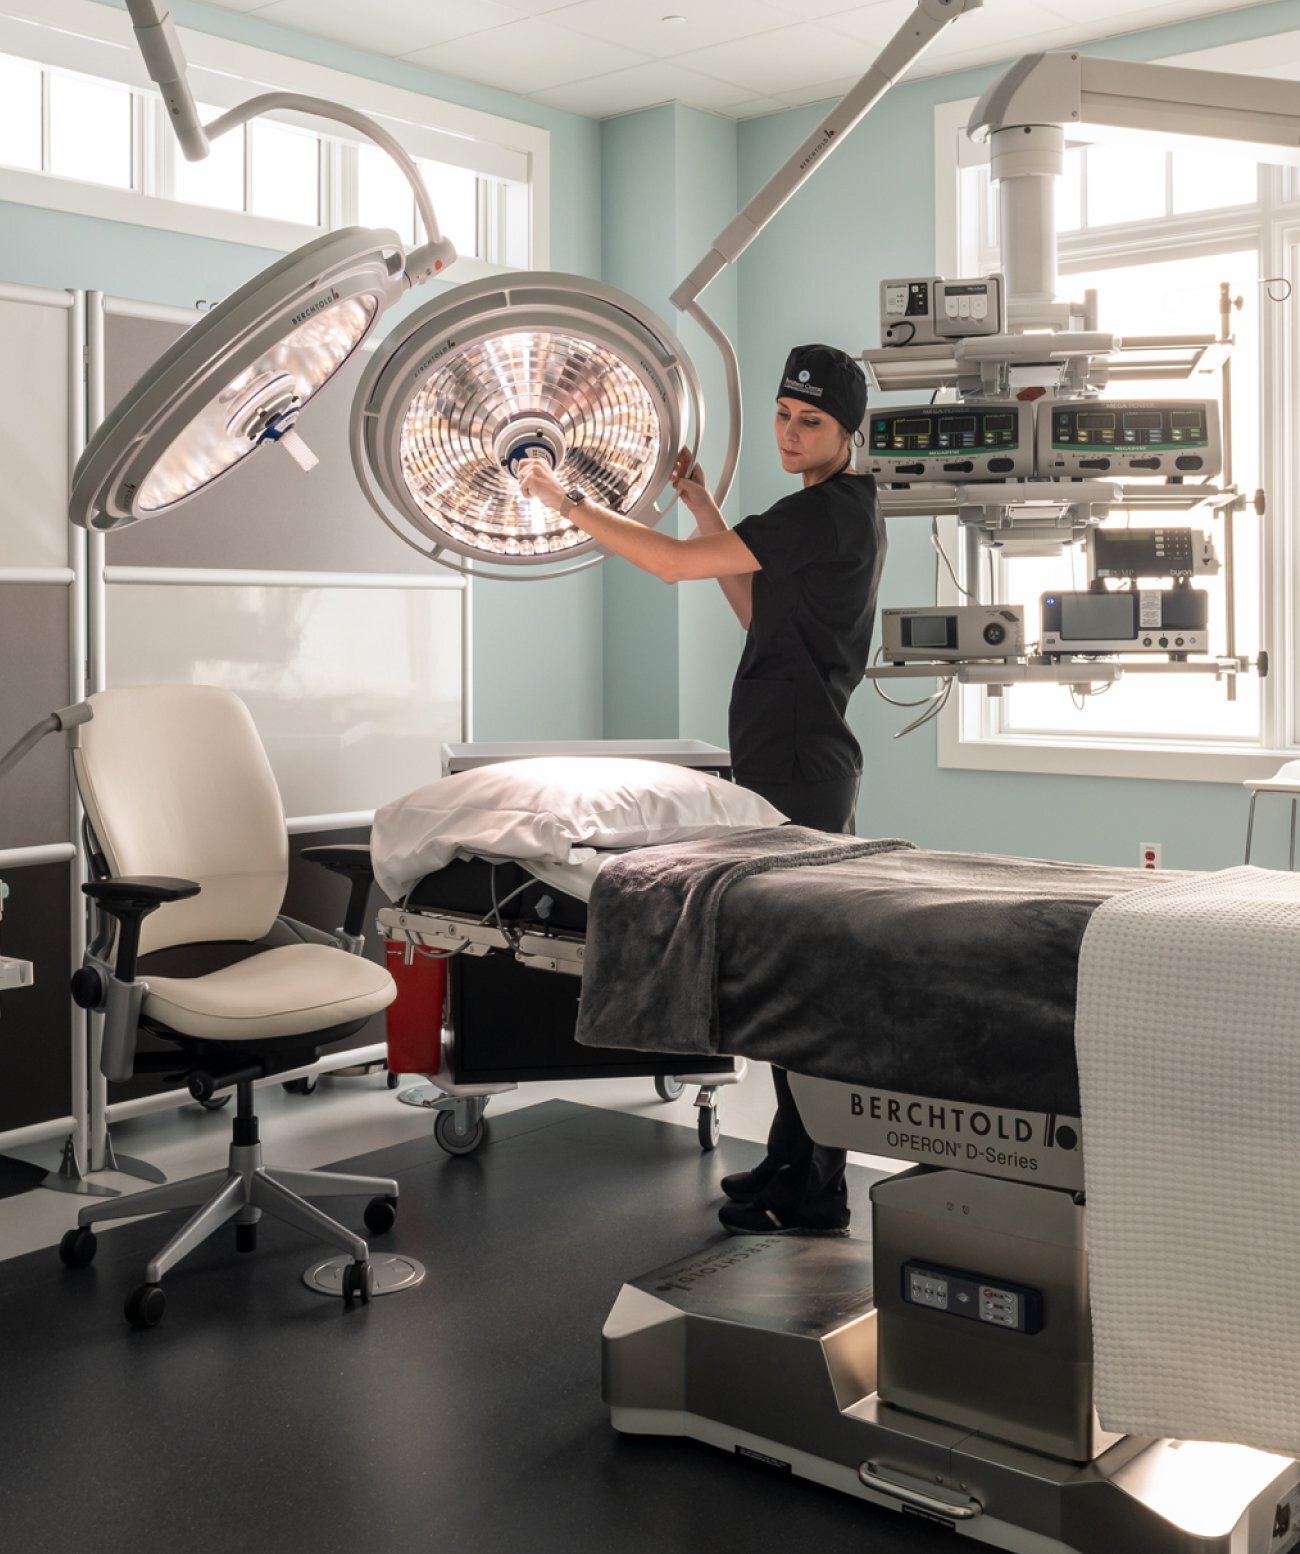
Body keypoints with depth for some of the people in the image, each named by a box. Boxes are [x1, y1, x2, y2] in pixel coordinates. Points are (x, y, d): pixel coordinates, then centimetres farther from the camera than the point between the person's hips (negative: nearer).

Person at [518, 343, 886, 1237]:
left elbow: (674, 563, -18)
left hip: (800, 772, -11)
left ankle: (814, 1196, -1)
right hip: (787, 765, 11)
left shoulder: (830, 511, -14)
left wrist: (567, 502, -8)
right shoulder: (839, 511, 19)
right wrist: (705, 510, 16)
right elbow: (760, 611, 23)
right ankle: (794, 1158, 25)